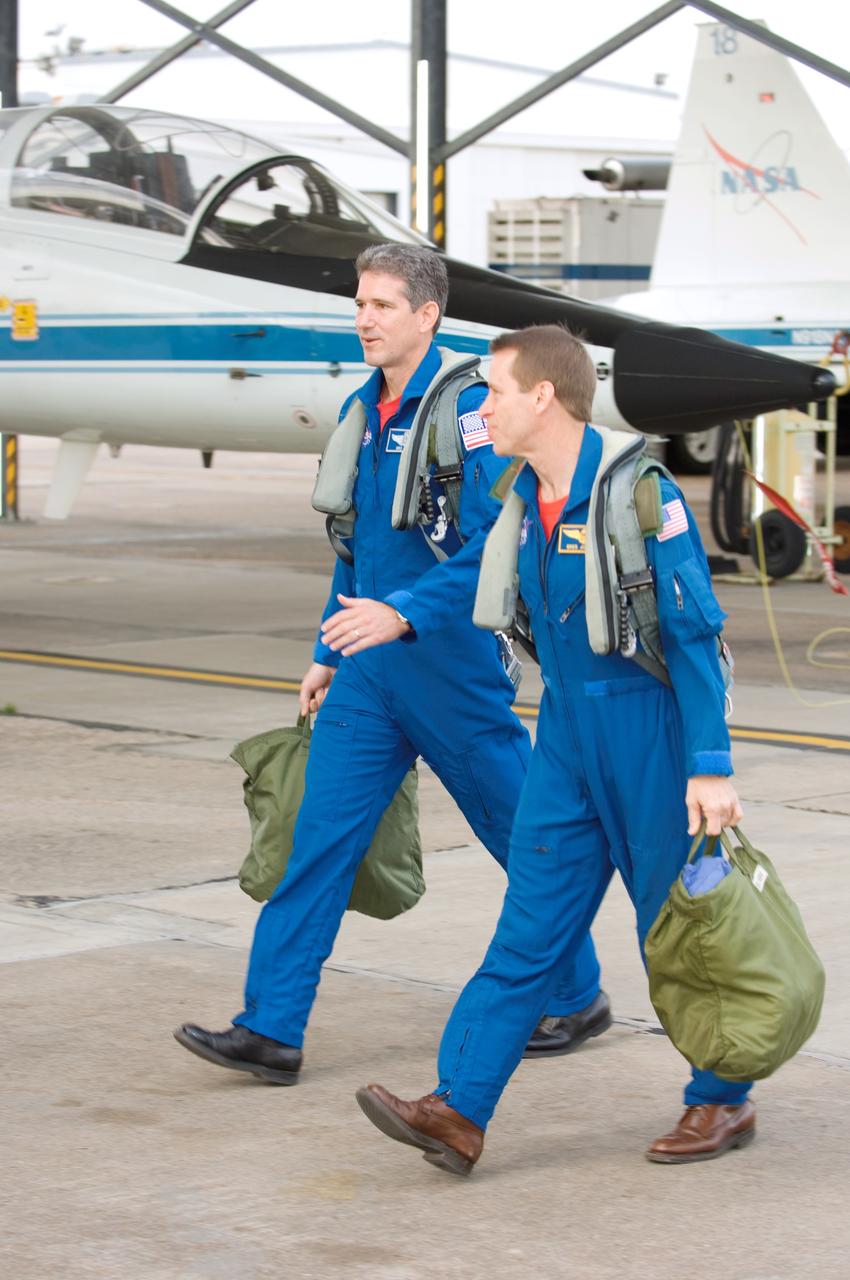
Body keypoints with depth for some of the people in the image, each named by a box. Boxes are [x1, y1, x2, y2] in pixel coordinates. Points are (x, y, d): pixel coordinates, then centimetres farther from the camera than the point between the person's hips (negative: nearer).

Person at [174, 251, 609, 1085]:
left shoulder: (467, 410, -14)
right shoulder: (362, 413, 10)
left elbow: (497, 544, -21)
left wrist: (403, 614, -30)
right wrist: (330, 652, 19)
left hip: (452, 665, -7)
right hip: (368, 668, 7)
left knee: (522, 835, 8)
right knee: (319, 836, 0)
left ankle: (578, 999, 26)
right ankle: (271, 1029, -1)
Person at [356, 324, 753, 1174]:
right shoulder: (526, 498, 6)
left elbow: (693, 634, -17)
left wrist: (710, 767, -20)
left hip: (649, 731, -7)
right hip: (567, 731, 7)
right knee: (529, 926, 2)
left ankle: (723, 1102, 22)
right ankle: (459, 1112, -2)